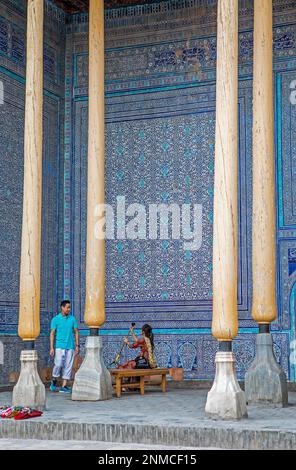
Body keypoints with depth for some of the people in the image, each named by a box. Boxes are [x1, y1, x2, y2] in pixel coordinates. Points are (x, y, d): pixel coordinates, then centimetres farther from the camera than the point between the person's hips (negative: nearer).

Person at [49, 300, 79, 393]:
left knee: (68, 366, 0)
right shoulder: (55, 319, 0)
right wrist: (51, 348, -7)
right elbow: (52, 334, -1)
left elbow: (76, 332, 11)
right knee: (58, 364, -12)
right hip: (59, 346, -3)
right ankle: (54, 382, 12)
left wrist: (77, 345, 4)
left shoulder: (72, 319, 8)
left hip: (70, 346, 3)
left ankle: (64, 386, 5)